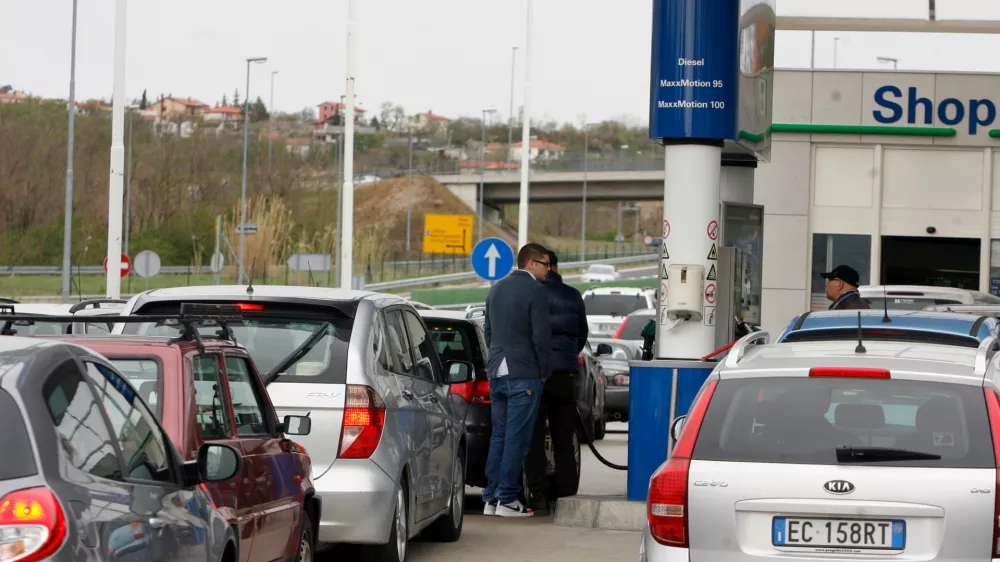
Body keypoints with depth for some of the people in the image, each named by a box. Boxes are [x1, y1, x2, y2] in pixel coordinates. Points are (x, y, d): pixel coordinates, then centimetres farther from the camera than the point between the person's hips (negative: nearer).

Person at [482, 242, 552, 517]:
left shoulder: (497, 289, 14)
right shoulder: (535, 290, -11)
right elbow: (541, 336, -13)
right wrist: (544, 371, -2)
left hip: (496, 372, 7)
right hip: (524, 375, -7)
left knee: (499, 435, 12)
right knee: (516, 438, -5)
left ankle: (491, 498, 11)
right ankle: (507, 499, -6)